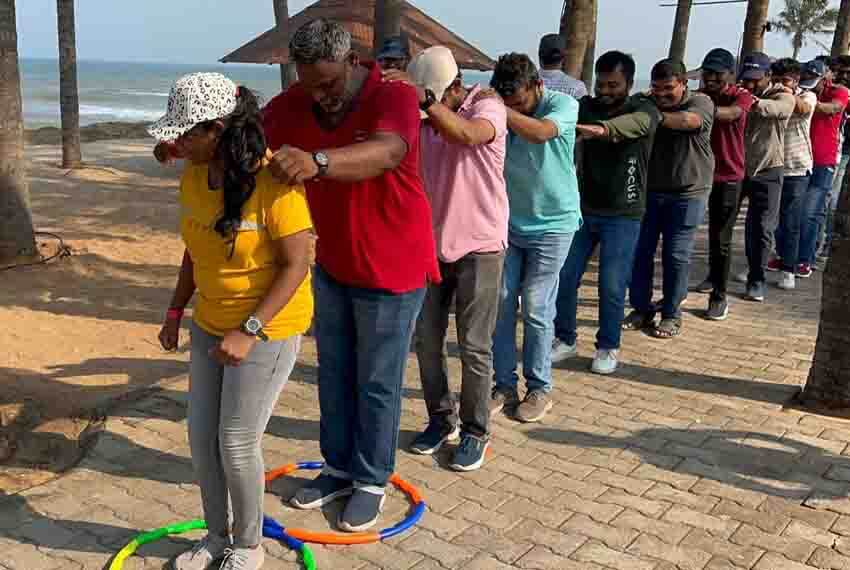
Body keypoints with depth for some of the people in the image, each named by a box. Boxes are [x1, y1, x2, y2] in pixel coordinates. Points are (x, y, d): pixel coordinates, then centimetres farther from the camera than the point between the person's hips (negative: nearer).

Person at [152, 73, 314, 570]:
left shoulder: (273, 182, -25)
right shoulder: (193, 178, -2)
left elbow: (296, 265, -22)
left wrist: (249, 331, -25)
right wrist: (176, 312, 11)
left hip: (269, 328, -7)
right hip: (211, 324, 7)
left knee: (237, 445, 0)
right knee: (201, 437, 12)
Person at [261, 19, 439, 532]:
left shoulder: (395, 96, -24)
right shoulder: (291, 106, -5)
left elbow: (385, 153, -44)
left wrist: (316, 161, -62)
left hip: (392, 269, -6)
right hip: (331, 266, 6)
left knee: (377, 384, 8)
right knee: (334, 375, 18)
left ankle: (371, 481, 26)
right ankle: (339, 468, 36)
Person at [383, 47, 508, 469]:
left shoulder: (487, 107, -12)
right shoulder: (419, 118, 2)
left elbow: (468, 135, -35)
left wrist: (426, 99, -46)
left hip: (478, 246, -5)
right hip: (429, 244, 5)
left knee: (474, 347, 2)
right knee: (426, 341, 10)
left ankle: (475, 431, 18)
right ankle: (441, 419, 28)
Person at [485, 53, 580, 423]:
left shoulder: (563, 104, -12)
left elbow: (541, 132, -33)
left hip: (552, 225, -3)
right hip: (508, 223, 3)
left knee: (536, 310, 1)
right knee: (501, 304, 1)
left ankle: (539, 389, 17)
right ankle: (504, 385, 15)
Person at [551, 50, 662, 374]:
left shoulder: (643, 109, -9)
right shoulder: (587, 107, 4)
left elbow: (635, 123, -33)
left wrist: (601, 128, -54)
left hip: (622, 215, -3)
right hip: (583, 208, 3)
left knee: (612, 286, -1)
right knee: (564, 277, 4)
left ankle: (608, 347, 18)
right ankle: (565, 340, 22)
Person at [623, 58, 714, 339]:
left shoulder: (701, 102, -6)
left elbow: (687, 121, -27)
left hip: (686, 194, -3)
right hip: (649, 191, 4)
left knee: (676, 256, 2)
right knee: (640, 251, 4)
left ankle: (672, 314, 15)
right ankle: (642, 309, 18)